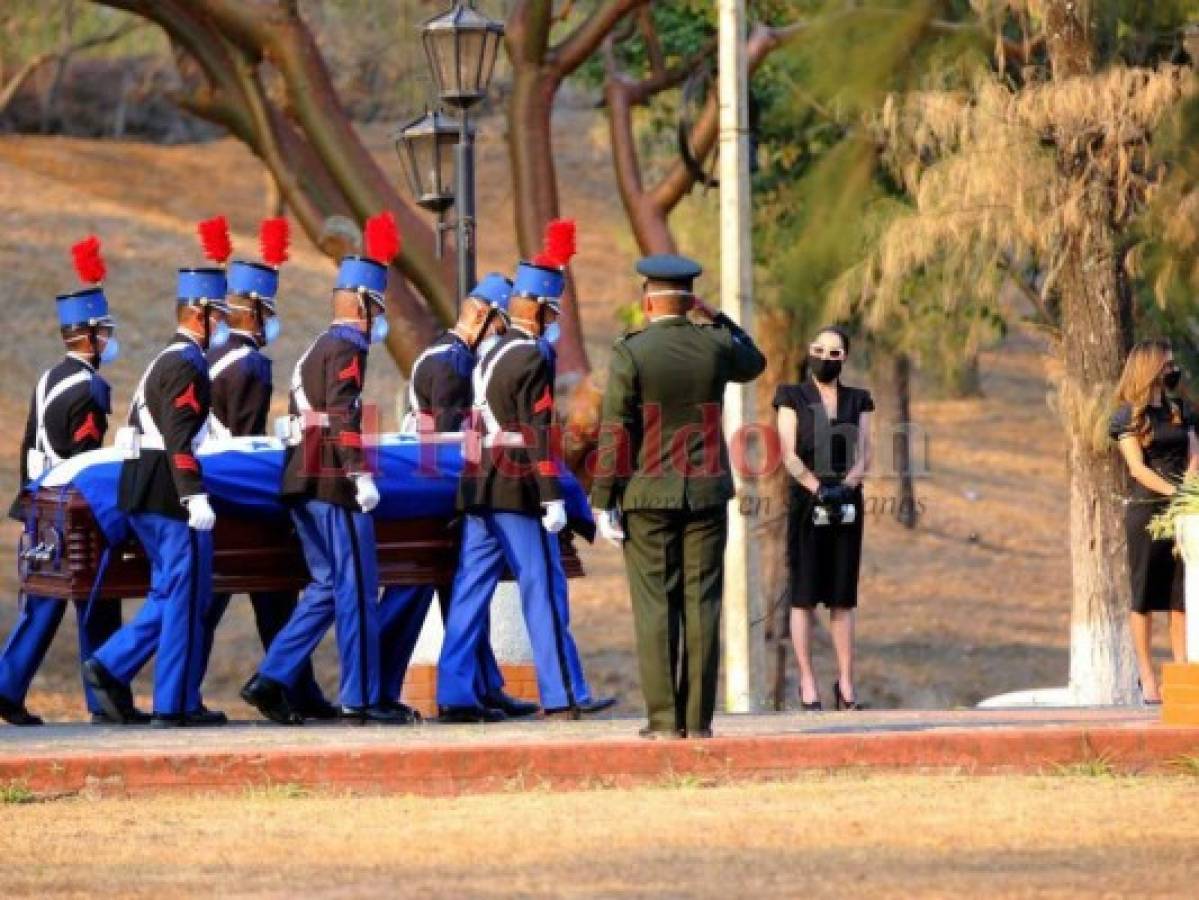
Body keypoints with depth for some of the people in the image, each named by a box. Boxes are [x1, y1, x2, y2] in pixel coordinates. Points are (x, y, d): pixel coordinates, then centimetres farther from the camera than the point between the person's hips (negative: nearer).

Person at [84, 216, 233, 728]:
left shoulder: (166, 361, 19)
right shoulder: (186, 366, -12)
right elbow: (180, 438, -22)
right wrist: (195, 495, -28)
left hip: (145, 496, 10)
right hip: (173, 497, -10)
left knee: (170, 596, 15)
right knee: (185, 599, -4)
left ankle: (110, 667, 8)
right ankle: (176, 705, -2)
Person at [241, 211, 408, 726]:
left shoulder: (315, 349, 20)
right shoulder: (347, 348, -9)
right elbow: (342, 414, -21)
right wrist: (361, 474, -26)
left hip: (303, 481, 10)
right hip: (335, 484, -10)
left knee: (328, 587, 13)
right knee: (357, 590, -4)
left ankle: (271, 681, 4)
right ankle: (361, 700, -3)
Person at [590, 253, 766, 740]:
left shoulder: (630, 353, -8)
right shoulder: (715, 346, 1)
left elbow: (616, 432, -9)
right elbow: (754, 363, 25)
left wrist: (603, 500, -4)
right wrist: (718, 318, 23)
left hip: (649, 496, -3)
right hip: (707, 493, 3)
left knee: (655, 605, 0)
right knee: (701, 604, 4)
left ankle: (665, 718, -3)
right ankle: (698, 718, 2)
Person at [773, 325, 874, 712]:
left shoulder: (857, 401, 12)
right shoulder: (793, 397, 4)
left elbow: (864, 455, 5)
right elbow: (790, 455, -5)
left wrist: (845, 486, -14)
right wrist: (818, 489, -20)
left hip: (847, 505, 3)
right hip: (806, 504, -3)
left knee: (843, 596, 3)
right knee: (804, 596, -4)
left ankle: (846, 683, 5)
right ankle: (807, 684, -3)